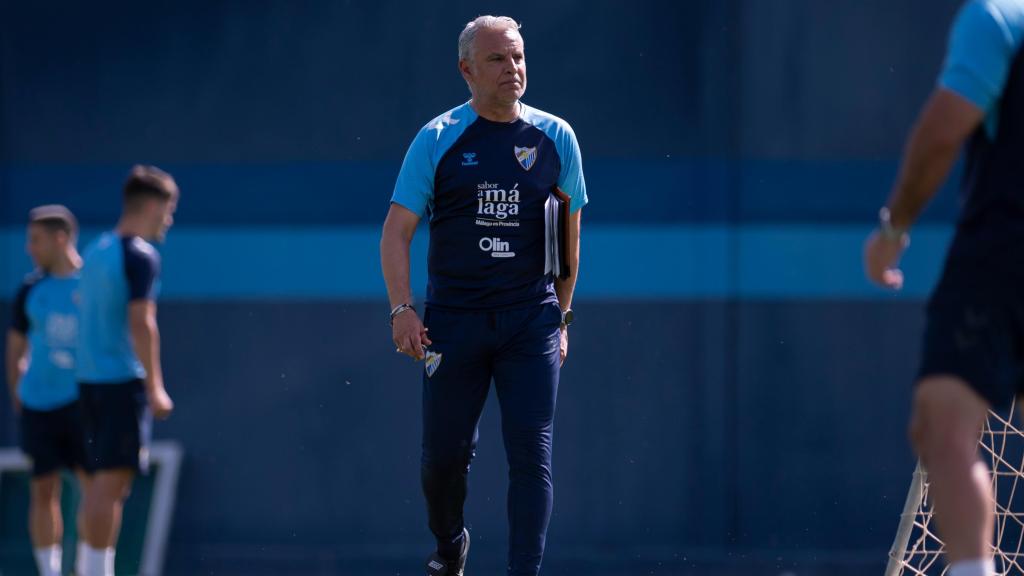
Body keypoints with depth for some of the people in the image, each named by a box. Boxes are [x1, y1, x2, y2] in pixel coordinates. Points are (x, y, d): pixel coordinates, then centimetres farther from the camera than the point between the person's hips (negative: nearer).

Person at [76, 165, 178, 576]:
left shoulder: (96, 250, 16)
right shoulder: (141, 256, -10)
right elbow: (140, 323, -17)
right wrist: (155, 387, -15)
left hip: (90, 378, 8)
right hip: (124, 379, -8)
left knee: (104, 483, 11)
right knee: (112, 481, -9)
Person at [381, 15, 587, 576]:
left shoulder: (555, 138, 5)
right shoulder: (437, 140, 0)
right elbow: (396, 231, 0)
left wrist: (561, 315, 14)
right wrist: (402, 309, -12)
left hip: (532, 321, 0)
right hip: (453, 319, 0)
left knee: (531, 455, -9)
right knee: (443, 454, 5)